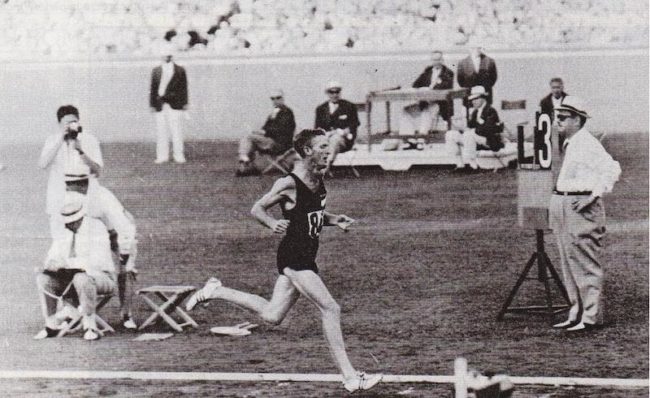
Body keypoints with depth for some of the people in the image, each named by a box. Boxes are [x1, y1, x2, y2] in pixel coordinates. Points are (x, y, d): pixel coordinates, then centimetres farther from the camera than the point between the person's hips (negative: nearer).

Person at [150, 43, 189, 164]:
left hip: (174, 104, -2)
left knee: (176, 130, -5)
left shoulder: (180, 70, 7)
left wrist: (184, 103, 1)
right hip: (160, 104, 2)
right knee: (161, 130, 2)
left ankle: (179, 155, -1)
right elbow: (153, 88, 10)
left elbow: (184, 87, 6)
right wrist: (152, 104, 4)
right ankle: (162, 155, 7)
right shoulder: (156, 71, 12)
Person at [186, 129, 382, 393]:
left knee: (271, 315, 13)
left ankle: (216, 291, 27)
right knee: (330, 309, -13)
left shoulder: (318, 180, 9)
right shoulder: (289, 185, -16)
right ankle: (350, 377, -9)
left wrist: (334, 220, 6)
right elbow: (256, 209, -8)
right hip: (294, 257, -9)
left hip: (306, 257, 9)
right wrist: (272, 224, -27)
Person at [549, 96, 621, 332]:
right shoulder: (569, 144, 16)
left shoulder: (587, 144, -13)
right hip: (563, 207, 10)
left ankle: (591, 317, -4)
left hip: (581, 209, -10)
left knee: (586, 265, -7)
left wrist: (593, 196, -22)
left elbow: (612, 169, -21)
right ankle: (577, 314, 19)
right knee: (569, 266, 13)